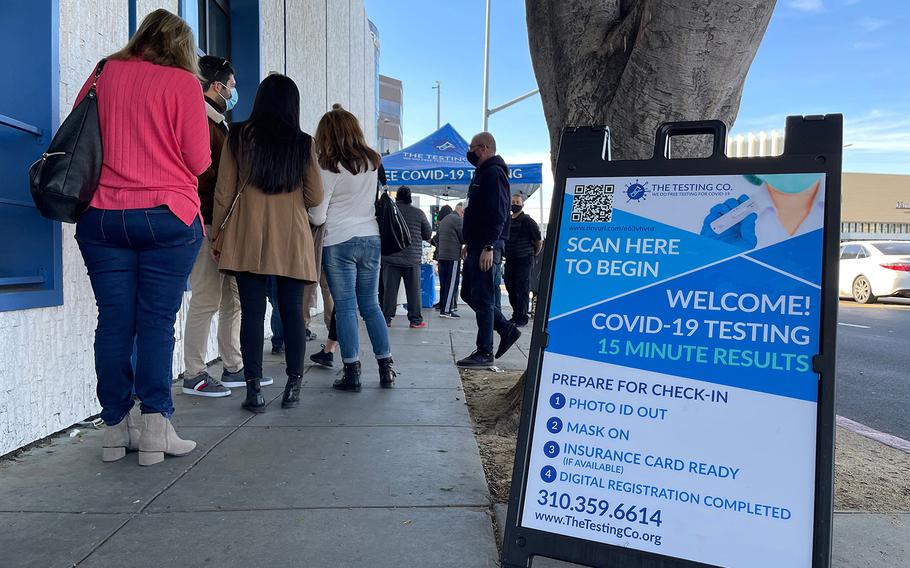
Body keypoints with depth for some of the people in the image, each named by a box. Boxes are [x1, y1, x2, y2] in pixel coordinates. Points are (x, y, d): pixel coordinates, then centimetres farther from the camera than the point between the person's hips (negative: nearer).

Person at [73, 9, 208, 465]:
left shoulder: (103, 75, 10)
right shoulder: (183, 82, -2)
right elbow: (199, 161, -4)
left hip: (100, 217, 4)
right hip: (168, 217, -3)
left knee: (114, 321, 6)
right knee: (157, 320, 0)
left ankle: (116, 429, 13)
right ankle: (155, 428, 0)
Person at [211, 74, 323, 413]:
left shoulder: (239, 136, 2)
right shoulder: (303, 143, 2)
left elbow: (224, 191, 2)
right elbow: (315, 197, 3)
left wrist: (218, 232, 11)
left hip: (247, 238, 0)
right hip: (292, 240, 0)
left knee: (252, 312, 2)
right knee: (292, 312, 6)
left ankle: (254, 390, 2)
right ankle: (293, 387, 11)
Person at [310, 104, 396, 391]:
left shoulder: (330, 168, -10)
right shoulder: (373, 162, 4)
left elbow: (318, 217, -10)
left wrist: (305, 211, 11)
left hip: (339, 243, -5)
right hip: (371, 239, 5)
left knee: (345, 308, 2)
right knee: (371, 305, 12)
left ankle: (352, 373, 5)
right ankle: (386, 369, 14)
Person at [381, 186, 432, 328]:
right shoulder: (419, 213, -2)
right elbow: (428, 234, 6)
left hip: (390, 258, 1)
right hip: (413, 259, 0)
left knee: (389, 289, 5)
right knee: (414, 290, 6)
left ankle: (386, 319, 8)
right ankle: (415, 320, 9)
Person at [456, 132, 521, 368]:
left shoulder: (494, 173, -11)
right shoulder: (482, 173, 22)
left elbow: (498, 214, -20)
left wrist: (488, 247, -26)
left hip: (487, 248, -11)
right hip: (477, 247, 11)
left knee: (482, 299, -5)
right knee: (469, 294, 15)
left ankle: (484, 353, 3)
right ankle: (507, 330, 22)